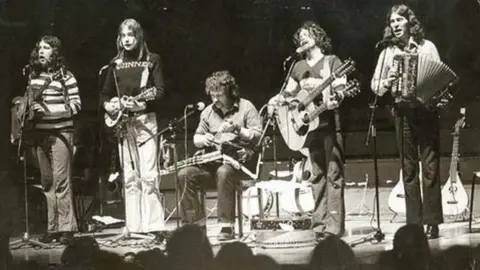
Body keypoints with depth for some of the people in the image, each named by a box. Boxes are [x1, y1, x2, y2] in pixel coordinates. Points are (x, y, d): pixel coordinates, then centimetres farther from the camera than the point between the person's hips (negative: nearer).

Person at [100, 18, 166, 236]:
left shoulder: (152, 60, 3)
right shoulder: (116, 63, 13)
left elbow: (160, 91, -5)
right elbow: (105, 94, 19)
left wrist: (142, 103, -21)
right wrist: (109, 105, -2)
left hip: (144, 119, -4)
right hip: (122, 122, 4)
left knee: (148, 175, -11)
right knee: (129, 177, 5)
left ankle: (154, 226, -12)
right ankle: (133, 226, 7)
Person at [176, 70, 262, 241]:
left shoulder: (246, 107, 1)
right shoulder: (208, 111, 16)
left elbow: (258, 135, -6)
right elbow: (196, 138, 23)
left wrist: (237, 130, -20)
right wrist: (204, 140, -1)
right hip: (212, 161, 5)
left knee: (223, 172, -39)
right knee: (184, 174, -19)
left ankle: (227, 225, -33)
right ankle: (196, 224, -13)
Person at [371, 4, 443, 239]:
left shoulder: (427, 46, 4)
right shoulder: (388, 52, 8)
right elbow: (375, 87, 8)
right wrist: (388, 81, -12)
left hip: (426, 111, -2)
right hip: (403, 112, 2)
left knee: (431, 168, -5)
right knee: (409, 170, 4)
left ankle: (432, 222, -2)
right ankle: (414, 222, 7)